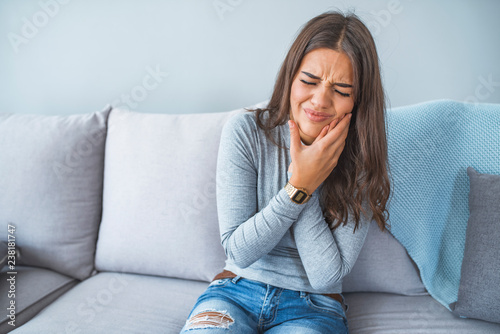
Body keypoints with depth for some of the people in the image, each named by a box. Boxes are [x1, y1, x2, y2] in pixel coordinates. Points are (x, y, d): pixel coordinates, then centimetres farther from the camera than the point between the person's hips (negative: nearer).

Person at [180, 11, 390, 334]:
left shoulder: (363, 164, -9)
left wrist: (303, 185, -20)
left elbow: (326, 276, -12)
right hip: (236, 291, 0)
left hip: (314, 307, 1)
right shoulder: (245, 131, -10)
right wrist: (298, 187, -22)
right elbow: (239, 252, -11)